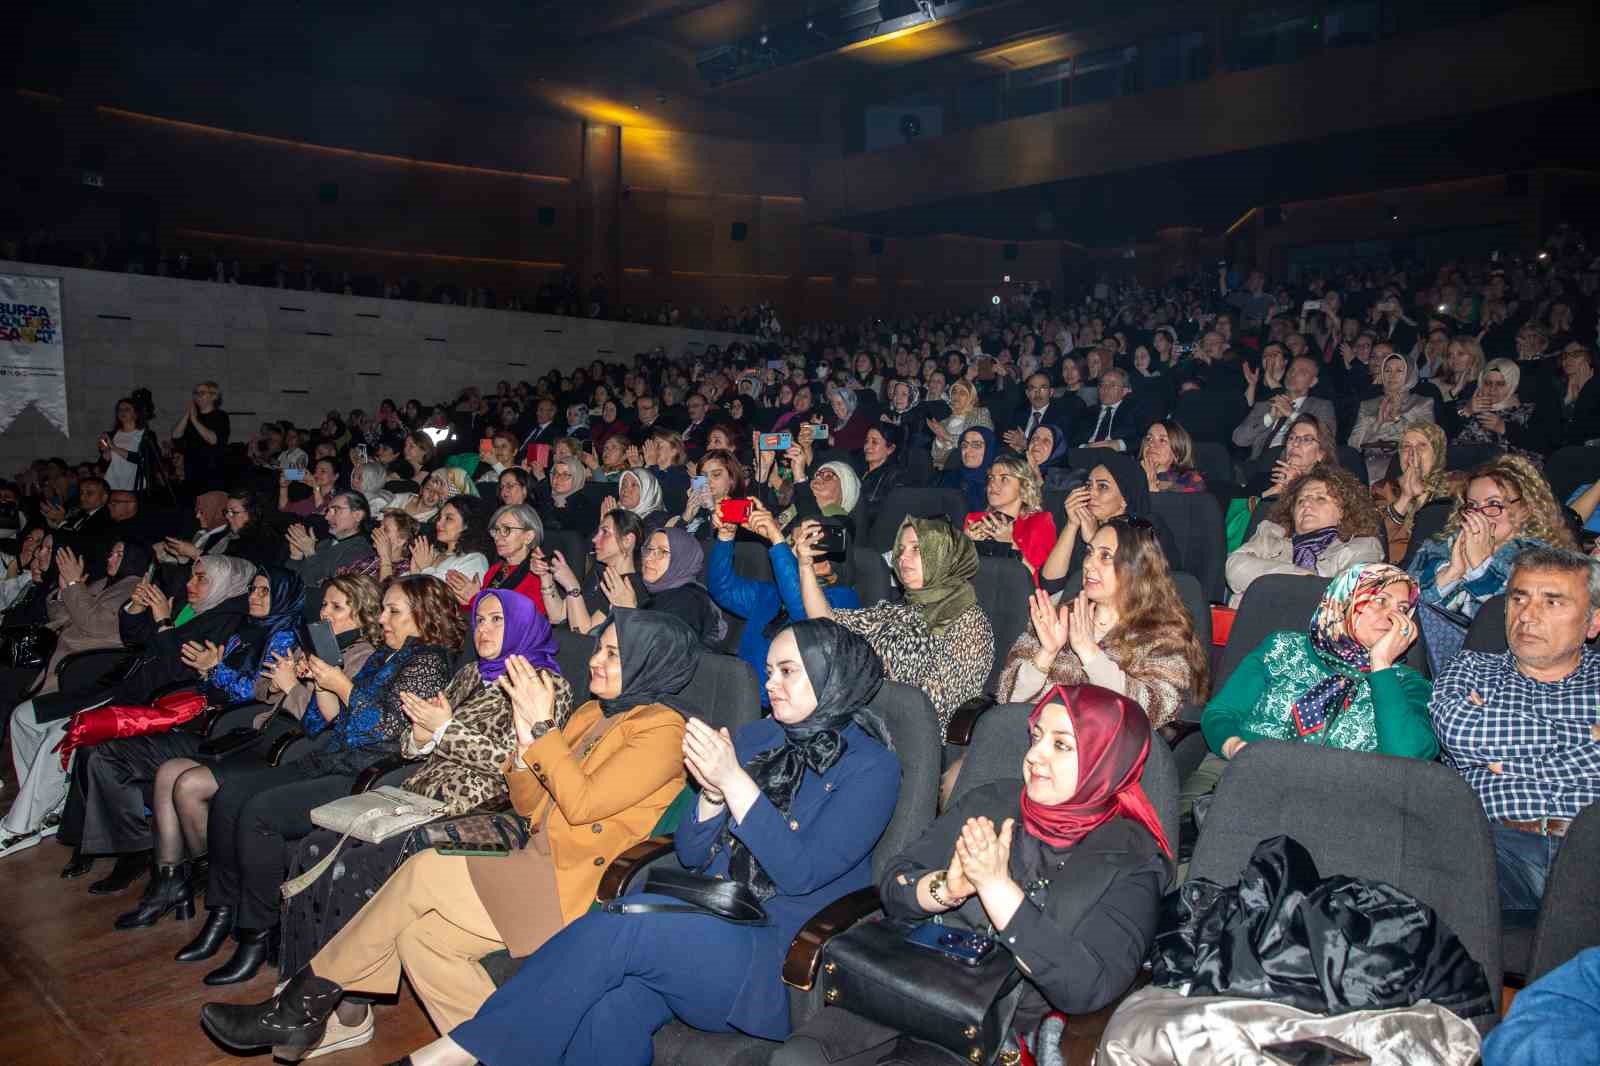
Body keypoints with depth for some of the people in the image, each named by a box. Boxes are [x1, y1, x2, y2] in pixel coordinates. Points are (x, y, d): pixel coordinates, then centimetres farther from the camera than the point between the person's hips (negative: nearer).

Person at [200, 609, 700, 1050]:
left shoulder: (661, 728, -10)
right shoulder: (592, 713, 17)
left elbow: (583, 803, -21)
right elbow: (530, 807, 14)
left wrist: (543, 727, -15)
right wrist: (525, 738, -3)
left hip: (581, 889, -9)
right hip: (541, 873, 9)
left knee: (424, 872, -13)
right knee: (419, 939, -9)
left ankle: (305, 1002, 0)